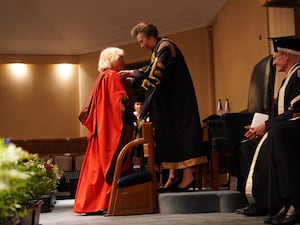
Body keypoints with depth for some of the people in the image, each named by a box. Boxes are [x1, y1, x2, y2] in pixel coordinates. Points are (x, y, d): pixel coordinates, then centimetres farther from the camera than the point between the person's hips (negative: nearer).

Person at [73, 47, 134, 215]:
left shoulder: (101, 78, 20)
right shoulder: (113, 76, -7)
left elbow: (89, 108, 22)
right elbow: (122, 100, -19)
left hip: (101, 129, 9)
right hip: (113, 127, -9)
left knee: (98, 163, 8)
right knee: (113, 164, -9)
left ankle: (91, 202, 8)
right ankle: (108, 202, -12)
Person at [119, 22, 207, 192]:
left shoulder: (164, 46, -12)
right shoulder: (160, 48, 17)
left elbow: (155, 73, -18)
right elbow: (153, 72, 19)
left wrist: (132, 74, -4)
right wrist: (133, 76, 12)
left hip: (176, 98, -10)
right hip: (168, 100, 10)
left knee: (178, 132, -11)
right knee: (169, 133, 7)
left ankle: (188, 175, -12)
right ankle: (173, 176, 8)